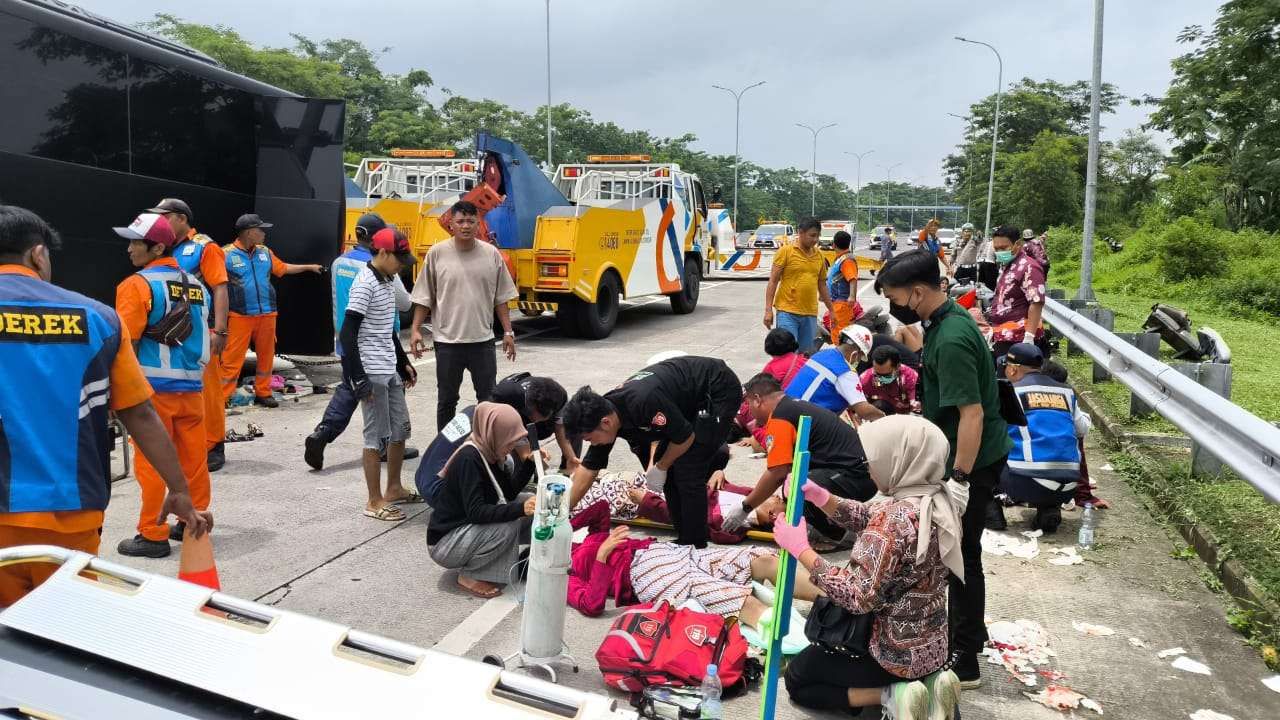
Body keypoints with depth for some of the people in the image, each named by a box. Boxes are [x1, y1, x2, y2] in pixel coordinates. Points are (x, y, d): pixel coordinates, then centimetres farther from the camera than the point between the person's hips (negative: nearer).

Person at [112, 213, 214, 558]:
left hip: (153, 388, -6)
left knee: (151, 462, 2)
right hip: (191, 386, 6)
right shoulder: (196, 285, 10)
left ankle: (153, 535, 7)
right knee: (193, 457, 12)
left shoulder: (138, 284, -10)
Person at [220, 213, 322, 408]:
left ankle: (263, 393, 24)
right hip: (240, 316, -6)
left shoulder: (265, 252, 11)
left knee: (266, 356, 12)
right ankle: (221, 397, 0)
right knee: (232, 358, -5)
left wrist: (309, 267, 26)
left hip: (267, 314, 6)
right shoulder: (227, 254, -7)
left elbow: (283, 268, 24)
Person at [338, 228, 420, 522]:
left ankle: (394, 489, 30)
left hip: (390, 370, 9)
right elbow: (347, 333, -19)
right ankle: (375, 502, 9)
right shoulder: (365, 283, -16)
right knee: (378, 436, -2)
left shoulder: (388, 280, 11)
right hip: (372, 373, -9)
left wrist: (404, 362, 22)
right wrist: (359, 378, -22)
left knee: (400, 429, 15)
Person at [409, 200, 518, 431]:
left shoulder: (491, 254, 2)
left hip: (483, 340, 1)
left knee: (489, 399, 9)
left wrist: (508, 332, 4)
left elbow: (501, 298, 6)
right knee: (447, 400, 11)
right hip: (447, 341, -1)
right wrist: (416, 330, -4)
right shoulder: (437, 253, -3)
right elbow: (424, 297, 1)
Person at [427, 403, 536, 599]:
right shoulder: (469, 458, -25)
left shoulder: (490, 452, 0)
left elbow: (509, 493, 2)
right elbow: (475, 511, -31)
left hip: (468, 527, 9)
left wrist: (530, 462, -9)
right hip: (444, 543, -9)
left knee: (531, 502, 1)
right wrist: (520, 508, -40)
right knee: (509, 524, -29)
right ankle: (469, 575, -9)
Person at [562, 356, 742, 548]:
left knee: (687, 472, -12)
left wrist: (660, 468, -6)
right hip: (693, 401, 8)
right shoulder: (603, 413, -9)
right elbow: (588, 468, 1)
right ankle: (684, 540, 17)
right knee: (669, 469, 5)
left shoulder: (643, 402, -35)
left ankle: (695, 547, 1)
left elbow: (685, 437, -21)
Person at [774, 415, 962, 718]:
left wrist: (801, 549, -22)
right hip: (931, 644, 8)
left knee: (797, 676, 14)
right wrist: (820, 496, -8)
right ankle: (925, 683, 12)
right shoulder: (938, 500, -4)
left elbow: (857, 596, -29)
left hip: (896, 652, -8)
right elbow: (868, 520, 6)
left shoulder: (896, 518, -31)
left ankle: (891, 695, -3)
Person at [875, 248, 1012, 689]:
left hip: (972, 460, -10)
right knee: (959, 553, 22)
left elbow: (973, 413, -29)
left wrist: (960, 478, -27)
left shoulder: (950, 339, -27)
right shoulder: (947, 320, 5)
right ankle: (970, 632, 40)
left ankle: (965, 662, 15)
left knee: (962, 557, 1)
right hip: (967, 455, 10)